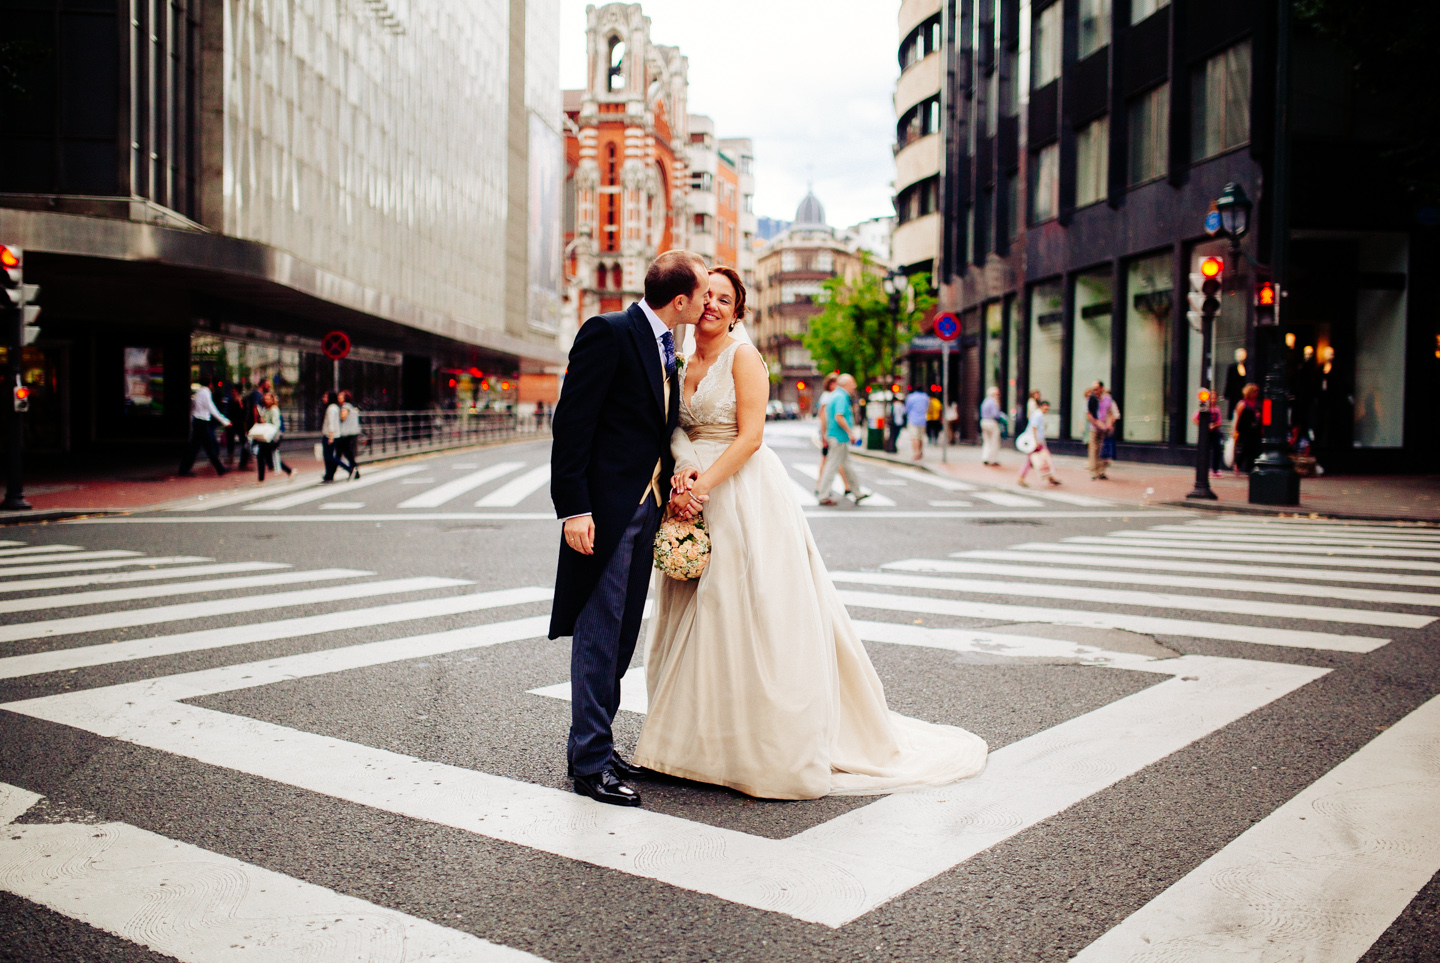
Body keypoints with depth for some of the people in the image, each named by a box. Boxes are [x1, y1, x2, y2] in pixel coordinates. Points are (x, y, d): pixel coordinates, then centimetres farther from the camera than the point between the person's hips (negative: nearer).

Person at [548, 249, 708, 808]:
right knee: (600, 632, -3)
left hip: (647, 507, 8)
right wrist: (573, 508, -20)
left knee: (623, 633, 13)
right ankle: (590, 761, 7)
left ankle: (594, 745, 25)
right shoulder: (609, 333, -11)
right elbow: (572, 422, -15)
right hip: (606, 507, -8)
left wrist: (674, 477, 0)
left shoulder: (664, 347, 14)